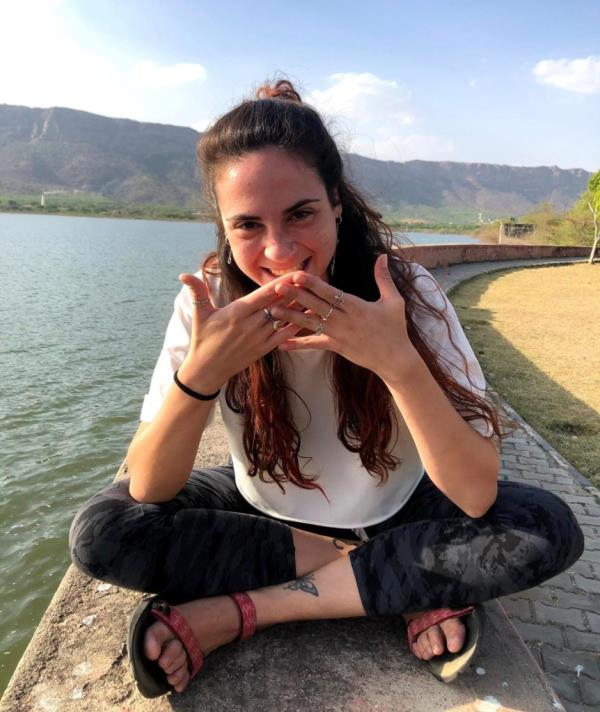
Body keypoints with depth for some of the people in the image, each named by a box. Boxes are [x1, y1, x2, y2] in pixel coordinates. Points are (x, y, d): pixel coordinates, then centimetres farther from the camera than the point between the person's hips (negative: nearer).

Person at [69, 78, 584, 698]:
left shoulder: (408, 293, -22)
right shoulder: (211, 301, -18)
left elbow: (477, 497, -26)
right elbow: (148, 491, -20)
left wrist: (398, 361, -40)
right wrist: (199, 374, -38)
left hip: (391, 513, 0)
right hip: (263, 512, 2)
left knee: (548, 530, -23)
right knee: (99, 533, -19)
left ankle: (234, 611, -18)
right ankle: (410, 587, -12)